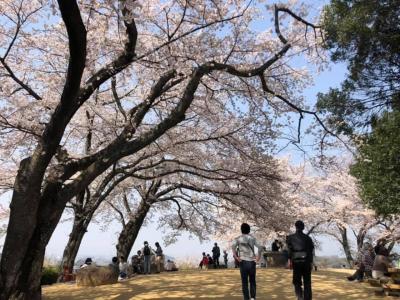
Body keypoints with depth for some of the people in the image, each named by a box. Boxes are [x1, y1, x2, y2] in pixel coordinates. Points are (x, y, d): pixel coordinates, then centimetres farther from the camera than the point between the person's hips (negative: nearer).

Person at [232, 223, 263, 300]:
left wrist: (236, 256, -11)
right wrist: (258, 256, 2)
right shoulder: (252, 238, 10)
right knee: (252, 281, 14)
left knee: (244, 282, 4)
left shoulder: (238, 238, 3)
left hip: (243, 262, -2)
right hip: (252, 262, 2)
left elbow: (233, 246, -16)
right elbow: (260, 246, -2)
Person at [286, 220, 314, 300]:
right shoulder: (307, 238, 8)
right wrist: (311, 262, 8)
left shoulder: (291, 237, 4)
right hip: (306, 261, 1)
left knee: (296, 281, 10)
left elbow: (289, 249, -8)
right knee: (307, 282, 10)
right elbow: (311, 250, 4)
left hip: (296, 261, -1)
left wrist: (289, 259, -9)